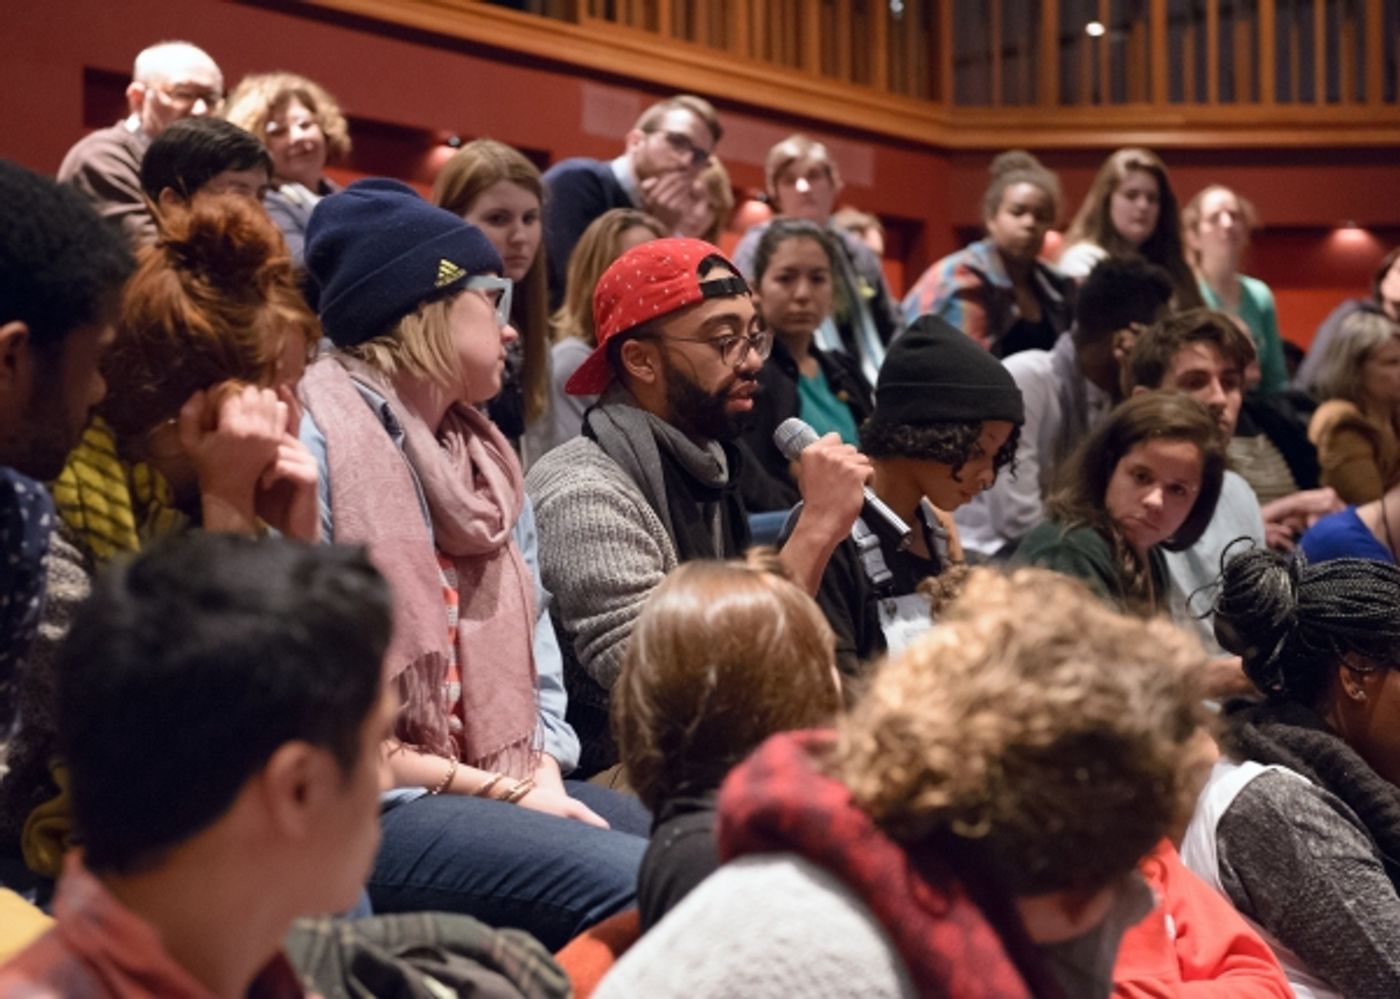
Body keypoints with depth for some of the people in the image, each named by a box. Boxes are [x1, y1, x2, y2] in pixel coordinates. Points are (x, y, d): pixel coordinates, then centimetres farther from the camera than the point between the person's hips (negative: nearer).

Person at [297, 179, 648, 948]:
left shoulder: (485, 456, 18)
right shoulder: (314, 449, -9)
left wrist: (543, 781, -4)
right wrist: (498, 792, -12)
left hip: (506, 787, 8)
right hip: (371, 807, -8)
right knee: (646, 884, -27)